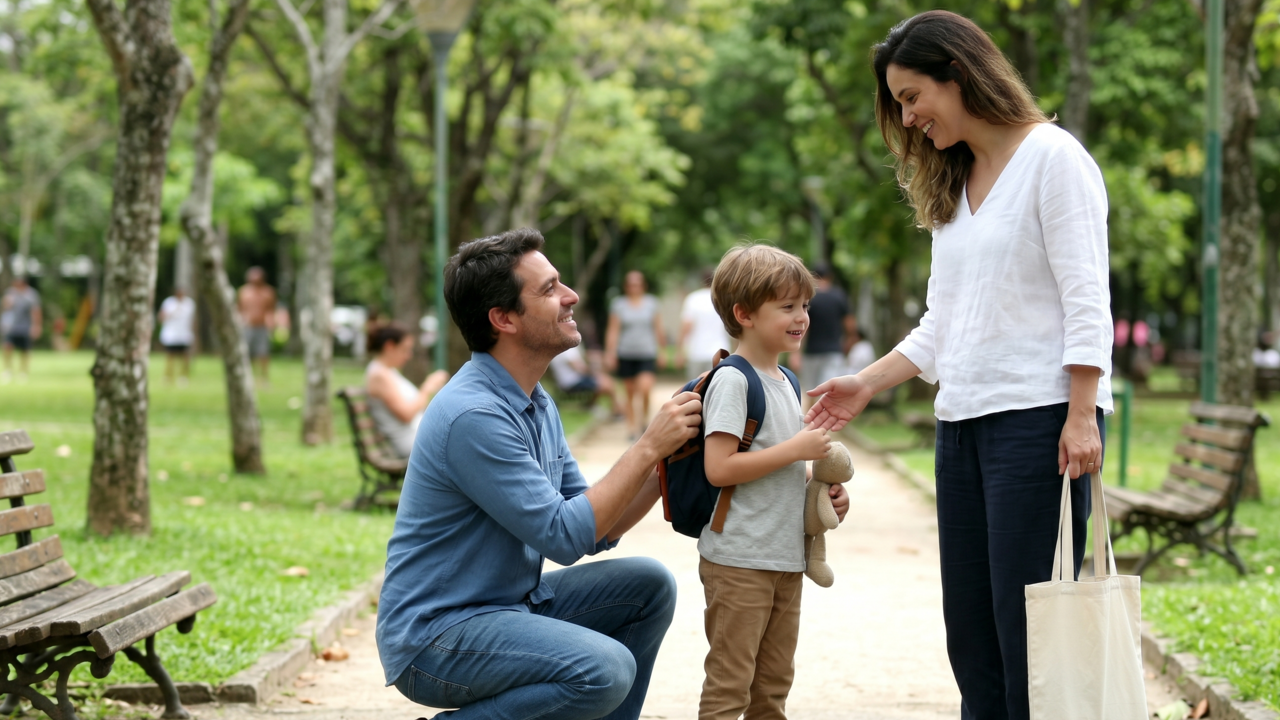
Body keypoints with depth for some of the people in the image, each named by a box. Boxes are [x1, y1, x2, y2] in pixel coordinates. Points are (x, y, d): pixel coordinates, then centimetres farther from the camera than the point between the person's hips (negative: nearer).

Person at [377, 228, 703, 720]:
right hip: (434, 632, -10)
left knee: (649, 585, 2)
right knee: (606, 669, -27)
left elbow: (596, 533, 9)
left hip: (511, 605, 10)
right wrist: (648, 448, -17)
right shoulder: (473, 416, -22)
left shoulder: (537, 404, 10)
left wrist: (668, 461, -3)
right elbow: (563, 538, -22)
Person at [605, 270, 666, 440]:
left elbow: (658, 329, 10)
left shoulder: (651, 303, 6)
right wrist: (610, 353, -3)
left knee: (645, 388, -18)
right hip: (625, 354, 1)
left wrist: (662, 352, 9)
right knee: (629, 393, 5)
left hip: (647, 354, -1)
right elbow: (613, 330, 3)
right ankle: (631, 427, 14)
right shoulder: (618, 304, 3)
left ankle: (643, 417, 6)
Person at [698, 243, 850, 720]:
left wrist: (824, 489, 8)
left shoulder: (784, 381, 14)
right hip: (739, 560, -9)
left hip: (786, 559, 9)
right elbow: (719, 468, -23)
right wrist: (796, 450, -19)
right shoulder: (732, 381, -14)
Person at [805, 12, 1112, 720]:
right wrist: (867, 383, 12)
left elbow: (1086, 301, -10)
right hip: (963, 422, 8)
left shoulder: (1051, 157, -4)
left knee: (1028, 621, -10)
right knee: (970, 625, 5)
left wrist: (1081, 418, -17)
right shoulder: (951, 185, 20)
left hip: (1040, 416, -8)